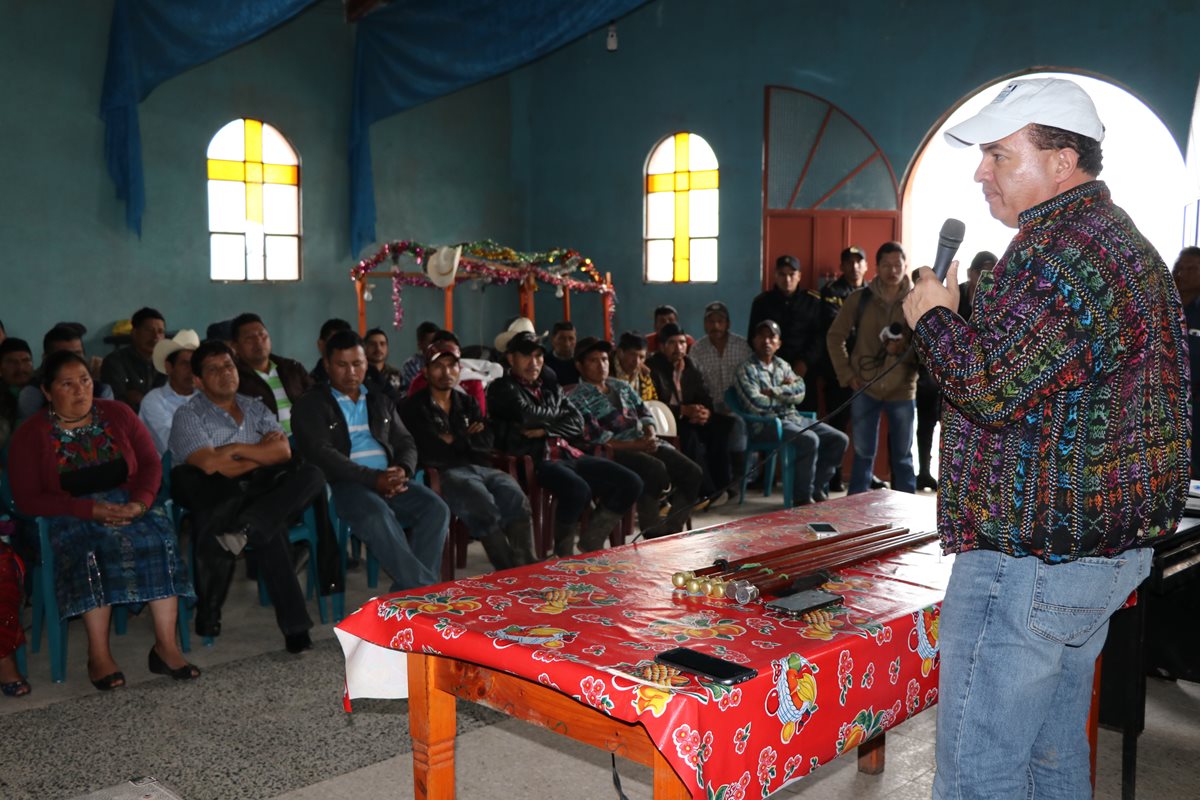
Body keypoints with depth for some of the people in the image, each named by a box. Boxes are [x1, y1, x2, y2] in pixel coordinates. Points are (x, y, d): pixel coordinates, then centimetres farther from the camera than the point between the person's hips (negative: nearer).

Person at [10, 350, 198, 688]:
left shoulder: (117, 414, 7)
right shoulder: (30, 435, 0)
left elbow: (150, 463, 4)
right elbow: (28, 499, -6)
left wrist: (141, 501, -17)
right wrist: (91, 510, -19)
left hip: (128, 506, 2)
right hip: (71, 517, -2)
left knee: (160, 537, -29)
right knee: (89, 552, -35)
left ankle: (166, 645, -30)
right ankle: (99, 655, -32)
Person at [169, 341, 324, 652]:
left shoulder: (255, 408, 20)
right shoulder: (188, 415, 2)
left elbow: (283, 451, 2)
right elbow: (210, 465, -16)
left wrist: (237, 449, -10)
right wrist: (261, 453, -4)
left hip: (260, 492, 5)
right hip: (217, 501, -5)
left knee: (311, 475, -24)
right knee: (270, 527, -38)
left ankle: (243, 531, -38)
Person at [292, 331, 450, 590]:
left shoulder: (380, 401, 24)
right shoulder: (311, 405, 6)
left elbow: (405, 443, 19)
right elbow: (321, 454, -8)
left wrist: (403, 471, -7)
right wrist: (374, 478, -19)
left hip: (390, 481, 5)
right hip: (343, 484, -5)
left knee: (436, 509, -22)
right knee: (378, 516, -37)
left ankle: (408, 592, -22)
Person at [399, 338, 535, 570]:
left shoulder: (468, 403, 24)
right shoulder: (414, 407, 8)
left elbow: (485, 444, 13)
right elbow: (429, 452, -6)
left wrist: (453, 441, 0)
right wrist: (466, 439, 4)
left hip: (478, 468, 5)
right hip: (443, 473, -5)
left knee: (516, 500, -27)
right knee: (485, 506, -34)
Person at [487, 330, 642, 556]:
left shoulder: (549, 385, 23)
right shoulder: (503, 388, 5)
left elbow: (577, 423, 12)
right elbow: (528, 416, -13)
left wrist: (545, 430, -6)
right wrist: (559, 414, 5)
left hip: (568, 453, 7)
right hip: (535, 459, -7)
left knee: (631, 483, -8)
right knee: (578, 490, -36)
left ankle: (590, 543, 9)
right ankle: (563, 552, -9)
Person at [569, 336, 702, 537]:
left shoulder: (621, 386, 21)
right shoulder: (578, 399, -2)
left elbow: (644, 413, 19)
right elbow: (595, 438, -12)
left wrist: (651, 436, -5)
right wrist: (636, 445, -18)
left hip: (645, 443, 7)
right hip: (616, 451, -7)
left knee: (693, 472, -11)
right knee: (655, 468, -35)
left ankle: (671, 528, -6)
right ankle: (652, 531, -19)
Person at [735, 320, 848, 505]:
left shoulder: (783, 365, 17)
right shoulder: (746, 370, -2)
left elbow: (800, 393, 3)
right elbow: (756, 405, -15)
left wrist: (773, 391, -10)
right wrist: (786, 392, -1)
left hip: (793, 418, 7)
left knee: (839, 439, -5)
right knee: (810, 441, -31)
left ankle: (818, 487, 4)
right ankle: (802, 497, -18)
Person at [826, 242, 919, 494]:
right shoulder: (859, 299, -1)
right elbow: (835, 337, 4)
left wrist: (904, 350, -21)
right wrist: (846, 374, -2)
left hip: (902, 390, 0)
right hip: (865, 388, 0)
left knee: (902, 456, 10)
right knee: (863, 454, 8)